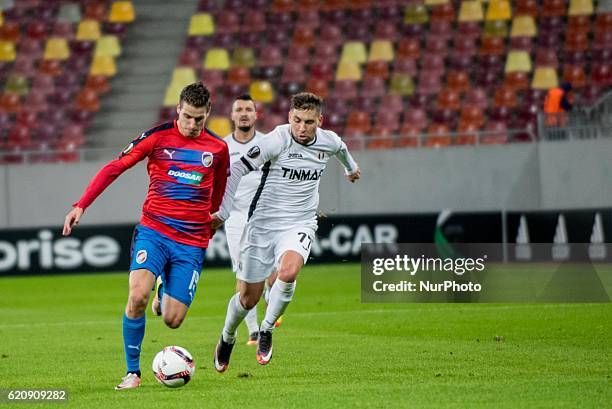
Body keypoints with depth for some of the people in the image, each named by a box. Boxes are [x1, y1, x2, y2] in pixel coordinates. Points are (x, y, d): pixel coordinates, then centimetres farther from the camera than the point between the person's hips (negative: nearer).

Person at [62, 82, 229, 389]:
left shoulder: (218, 148, 4)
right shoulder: (157, 137, -2)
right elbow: (114, 168, -3)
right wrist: (81, 205, -11)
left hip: (191, 243, 2)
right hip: (153, 231, -1)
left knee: (172, 320, -3)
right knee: (137, 296, -25)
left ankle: (164, 294, 36)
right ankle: (133, 372, -9)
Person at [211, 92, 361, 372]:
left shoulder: (328, 141, -3)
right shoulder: (277, 140, -17)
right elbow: (238, 170, -15)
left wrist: (351, 168, 45)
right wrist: (221, 213, -18)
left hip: (299, 224, 2)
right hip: (262, 223, -2)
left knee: (289, 271, -30)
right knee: (248, 297, 3)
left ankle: (266, 330, -6)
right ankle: (227, 338, 36)